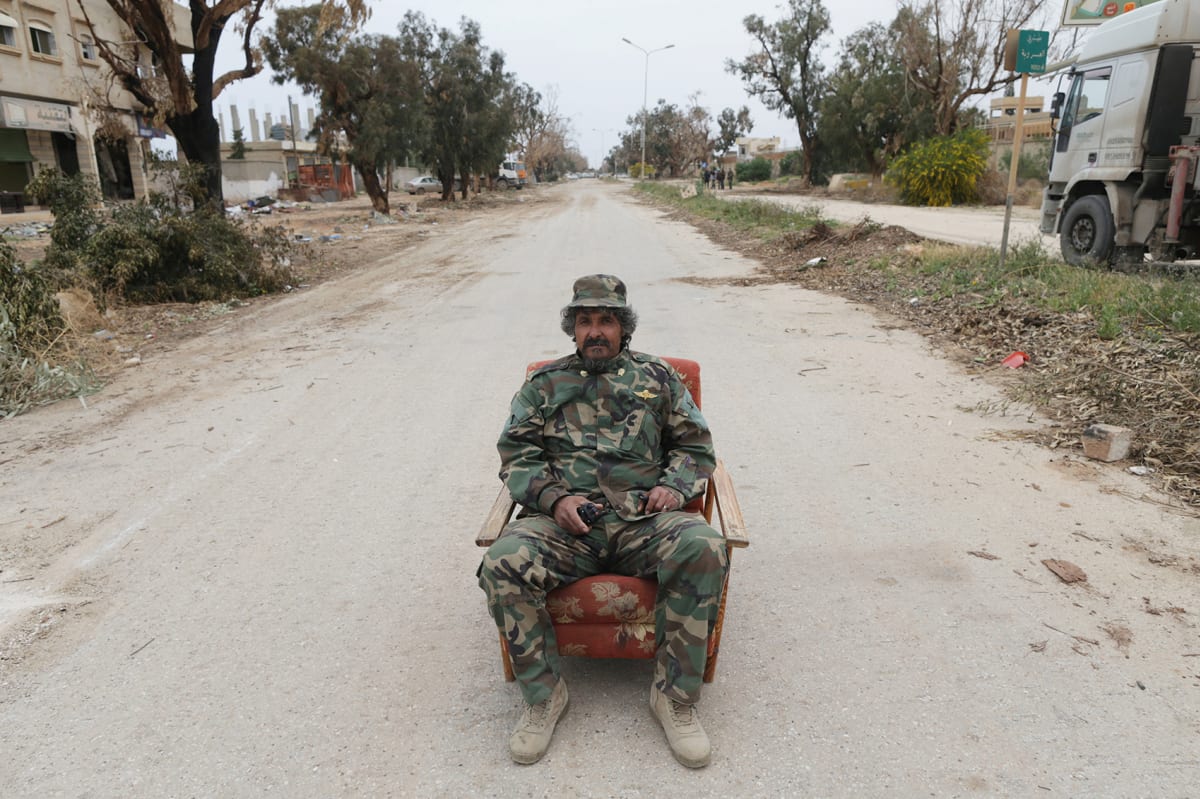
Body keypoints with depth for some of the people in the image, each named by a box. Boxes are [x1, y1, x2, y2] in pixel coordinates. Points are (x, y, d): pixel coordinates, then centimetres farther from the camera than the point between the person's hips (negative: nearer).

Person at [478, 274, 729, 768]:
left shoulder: (658, 377, 19)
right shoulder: (544, 384, 17)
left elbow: (696, 446, 19)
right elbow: (516, 455, 11)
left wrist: (674, 486, -3)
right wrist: (553, 498, -8)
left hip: (643, 519, 0)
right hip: (562, 521, 0)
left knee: (703, 548, -32)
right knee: (503, 563, -30)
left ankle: (675, 697, -13)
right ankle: (543, 696, -6)